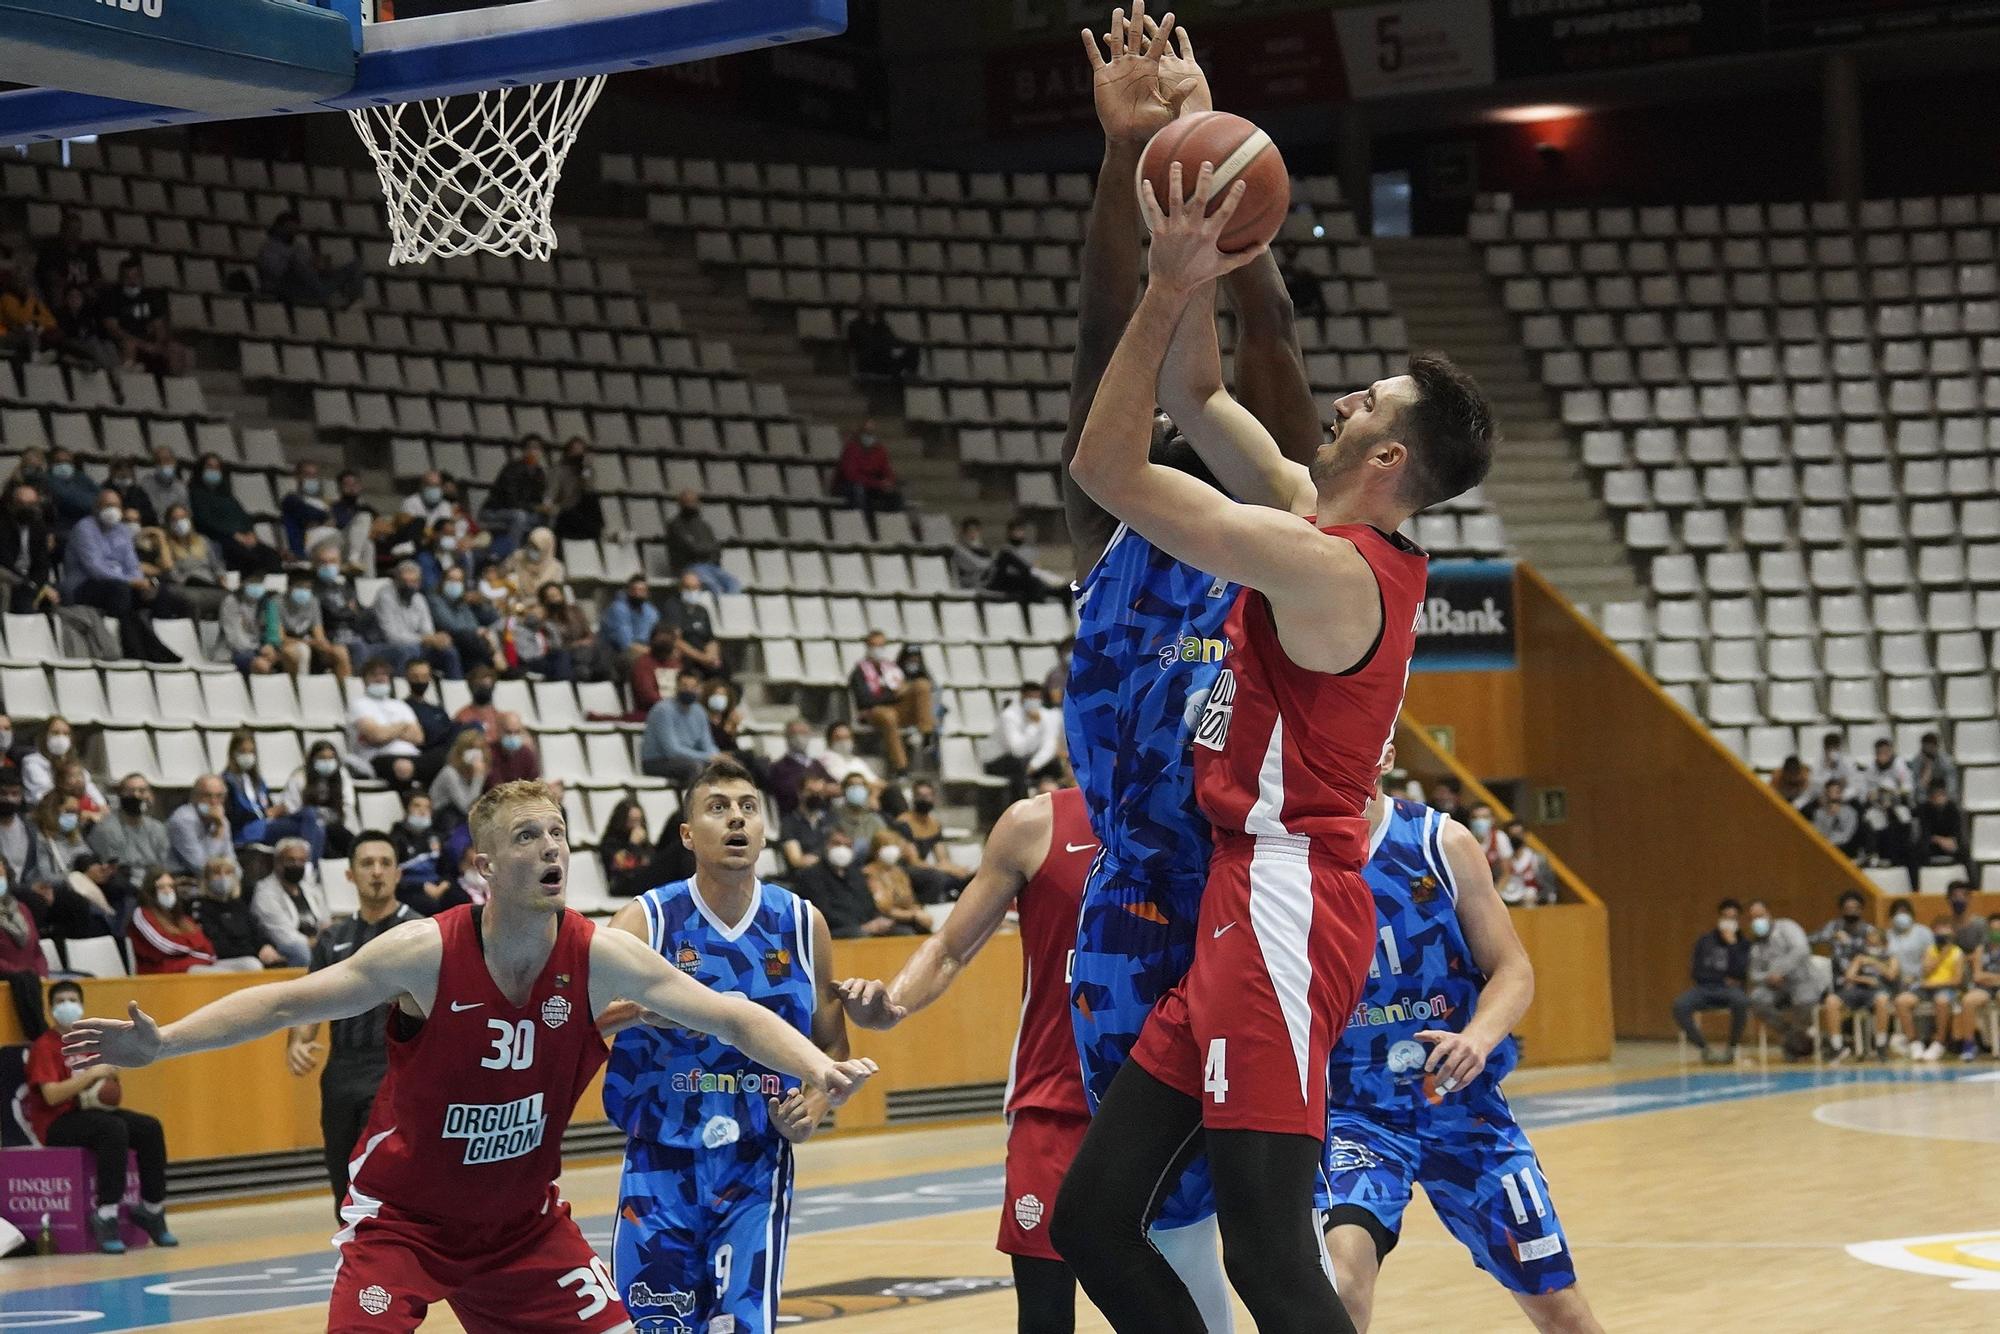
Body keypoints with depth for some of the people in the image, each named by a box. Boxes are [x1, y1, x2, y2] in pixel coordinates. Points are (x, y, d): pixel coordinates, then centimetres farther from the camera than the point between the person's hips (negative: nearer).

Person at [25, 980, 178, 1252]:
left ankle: (153, 1212, -5)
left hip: (89, 1114, 7)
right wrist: (93, 1073, -21)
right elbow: (52, 1095, -23)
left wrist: (108, 1089, 1)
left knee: (150, 1128, -13)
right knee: (114, 1129, -34)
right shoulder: (44, 1047, -9)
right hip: (56, 1124, -7)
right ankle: (106, 1217, -35)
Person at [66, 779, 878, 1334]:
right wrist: (163, 1043, -23)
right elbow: (287, 1003, -14)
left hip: (525, 1220, 3)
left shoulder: (599, 959, -13)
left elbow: (729, 1017, -10)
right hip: (403, 1218, -3)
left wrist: (816, 1067, -28)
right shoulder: (426, 954, -20)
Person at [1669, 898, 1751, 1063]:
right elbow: (1696, 973, 9)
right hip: (1705, 989, 2)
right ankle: (1704, 1049, -17)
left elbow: (1741, 973, -10)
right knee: (1680, 1005, -31)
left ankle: (1731, 1048, -18)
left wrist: (1732, 944, -12)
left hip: (1729, 990, -2)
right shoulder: (1705, 941, 12)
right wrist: (1723, 979, -1)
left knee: (1741, 1001, -39)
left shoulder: (1743, 945, 7)